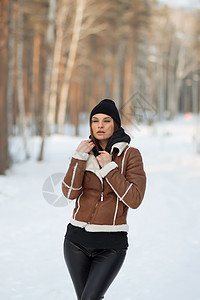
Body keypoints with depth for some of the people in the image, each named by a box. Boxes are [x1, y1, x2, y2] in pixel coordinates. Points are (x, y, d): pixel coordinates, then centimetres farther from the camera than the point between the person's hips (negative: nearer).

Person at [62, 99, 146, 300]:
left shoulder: (130, 155, -5)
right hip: (78, 238, 4)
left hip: (111, 245, -4)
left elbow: (134, 199, -15)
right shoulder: (86, 153, 5)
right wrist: (79, 157, -16)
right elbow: (70, 192, -7)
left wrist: (109, 168, -16)